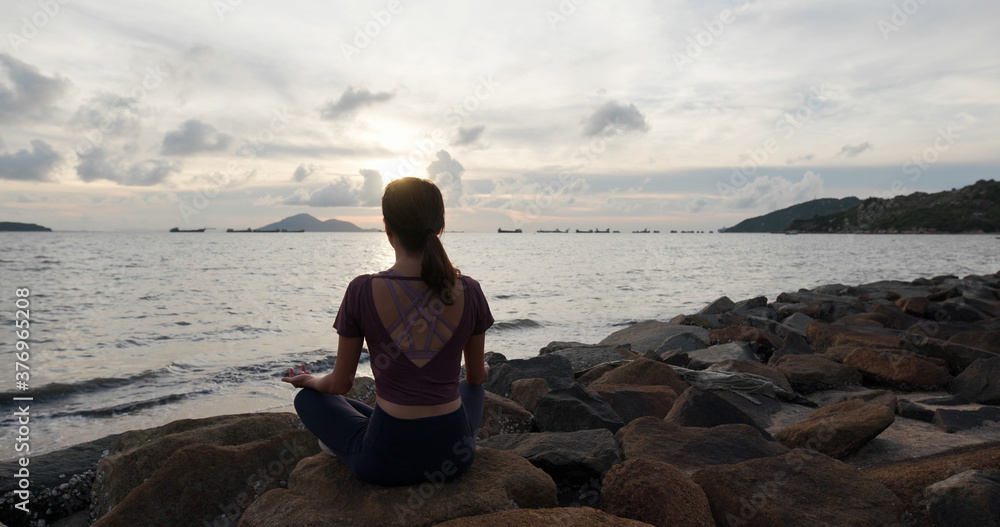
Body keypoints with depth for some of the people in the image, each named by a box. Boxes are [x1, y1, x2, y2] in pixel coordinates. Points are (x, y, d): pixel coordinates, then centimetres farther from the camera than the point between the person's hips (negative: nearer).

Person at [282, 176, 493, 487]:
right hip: (455, 456, 3)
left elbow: (340, 384, -3)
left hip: (386, 462, -2)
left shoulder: (362, 292, -16)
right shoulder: (468, 292, -10)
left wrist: (309, 381, 21)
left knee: (307, 398, 25)